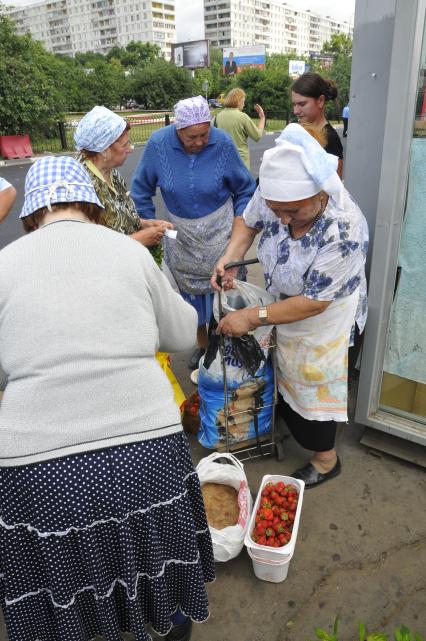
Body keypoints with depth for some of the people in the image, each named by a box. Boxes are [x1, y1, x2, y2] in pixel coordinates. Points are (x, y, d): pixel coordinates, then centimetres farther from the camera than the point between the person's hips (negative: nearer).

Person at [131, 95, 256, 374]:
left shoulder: (223, 143, -15)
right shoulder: (158, 144, -13)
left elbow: (245, 188, -1)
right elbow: (141, 189, 1)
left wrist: (238, 222, -7)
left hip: (219, 233, -2)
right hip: (180, 234, 2)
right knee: (191, 291, 13)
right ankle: (203, 345, 34)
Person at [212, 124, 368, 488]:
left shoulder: (344, 233, -39)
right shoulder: (276, 193, -23)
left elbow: (313, 303, -30)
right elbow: (249, 223, -1)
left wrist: (253, 317, -28)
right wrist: (231, 257, -20)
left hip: (326, 317, -5)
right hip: (287, 300, 6)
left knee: (315, 385, 11)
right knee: (288, 375, 25)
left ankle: (326, 460, 36)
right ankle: (290, 421, 55)